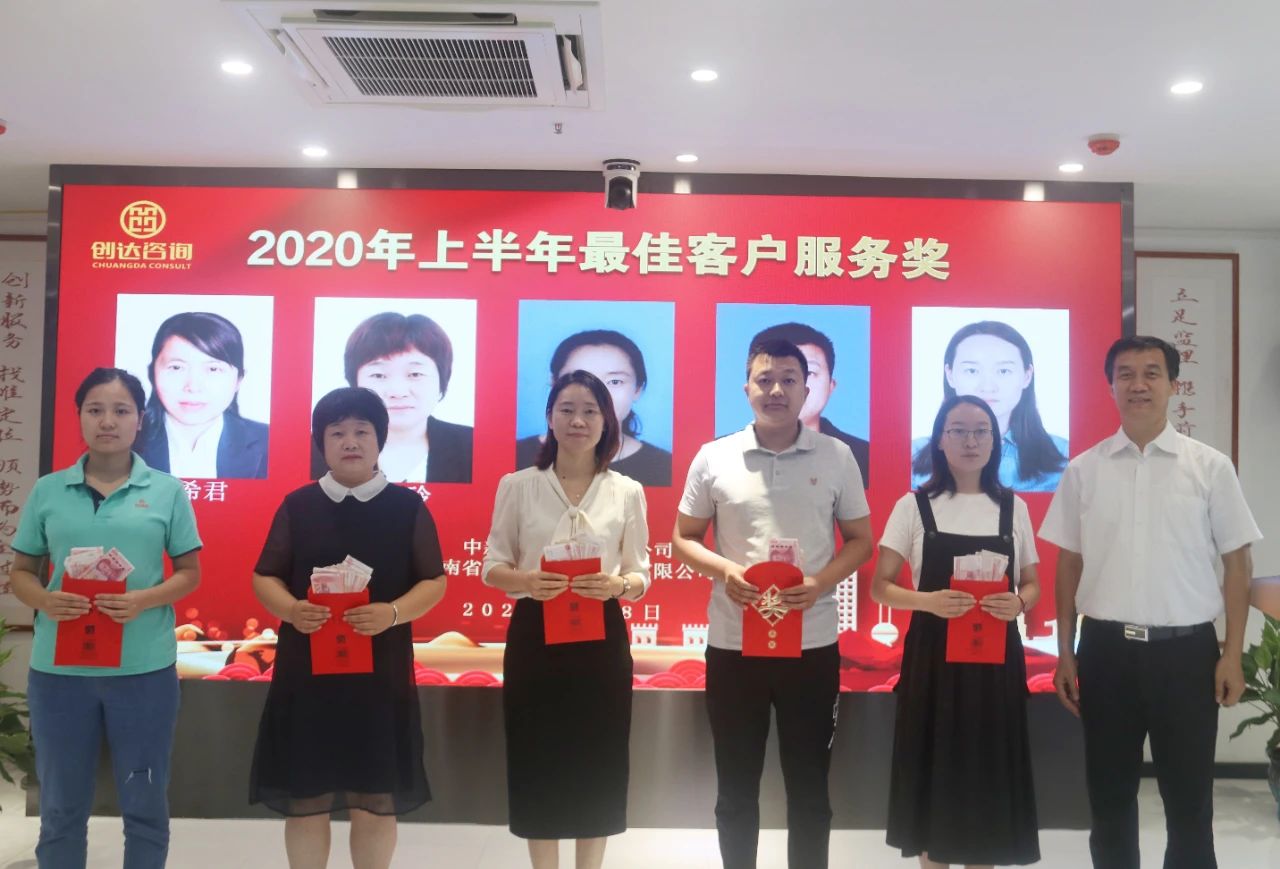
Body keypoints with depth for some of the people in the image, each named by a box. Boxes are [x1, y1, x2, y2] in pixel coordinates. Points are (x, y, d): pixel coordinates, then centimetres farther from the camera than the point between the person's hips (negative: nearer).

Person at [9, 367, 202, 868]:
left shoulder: (166, 490, 1)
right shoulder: (48, 491, 5)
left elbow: (190, 573, 3)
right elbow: (20, 572, 8)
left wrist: (144, 600, -16)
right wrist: (45, 600, -13)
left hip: (144, 668, -1)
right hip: (58, 668, 1)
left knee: (145, 806, 9)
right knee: (61, 809, 13)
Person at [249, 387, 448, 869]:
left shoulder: (408, 506, 2)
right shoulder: (297, 505, 5)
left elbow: (434, 583, 1)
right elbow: (264, 578, 7)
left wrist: (392, 613, -18)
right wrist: (290, 608, -15)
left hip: (381, 671, -1)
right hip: (306, 668, 1)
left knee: (377, 798, 7)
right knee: (304, 797, 7)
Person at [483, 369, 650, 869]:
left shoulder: (627, 492, 3)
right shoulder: (517, 486, 1)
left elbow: (640, 574, 5)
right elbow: (493, 567, 3)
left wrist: (618, 585, -18)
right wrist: (526, 580, -18)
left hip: (602, 637, 1)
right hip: (534, 633, 0)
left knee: (598, 759, 7)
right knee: (537, 757, 4)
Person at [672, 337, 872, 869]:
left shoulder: (837, 457, 0)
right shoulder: (713, 458, 0)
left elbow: (860, 540, 5)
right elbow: (683, 539, 6)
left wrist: (820, 582, -14)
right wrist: (724, 570, -14)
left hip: (812, 644, 0)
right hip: (732, 644, 0)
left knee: (809, 785, 11)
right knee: (735, 787, 13)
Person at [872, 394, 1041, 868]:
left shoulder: (1013, 508, 5)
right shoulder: (913, 506, -1)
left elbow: (1032, 584, 12)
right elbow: (880, 587, -1)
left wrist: (1018, 603, -11)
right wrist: (930, 600, -20)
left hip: (995, 657, 2)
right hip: (932, 655, -2)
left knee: (988, 767, 6)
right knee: (932, 765, 3)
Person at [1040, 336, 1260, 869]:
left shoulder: (1211, 467, -1)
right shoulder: (1083, 470, 3)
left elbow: (1237, 562, 1)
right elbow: (1068, 564, 7)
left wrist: (1233, 654, -4)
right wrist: (1065, 654, 5)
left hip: (1186, 649, -1)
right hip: (1106, 648, 2)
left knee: (1189, 796, 10)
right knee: (1109, 794, 12)